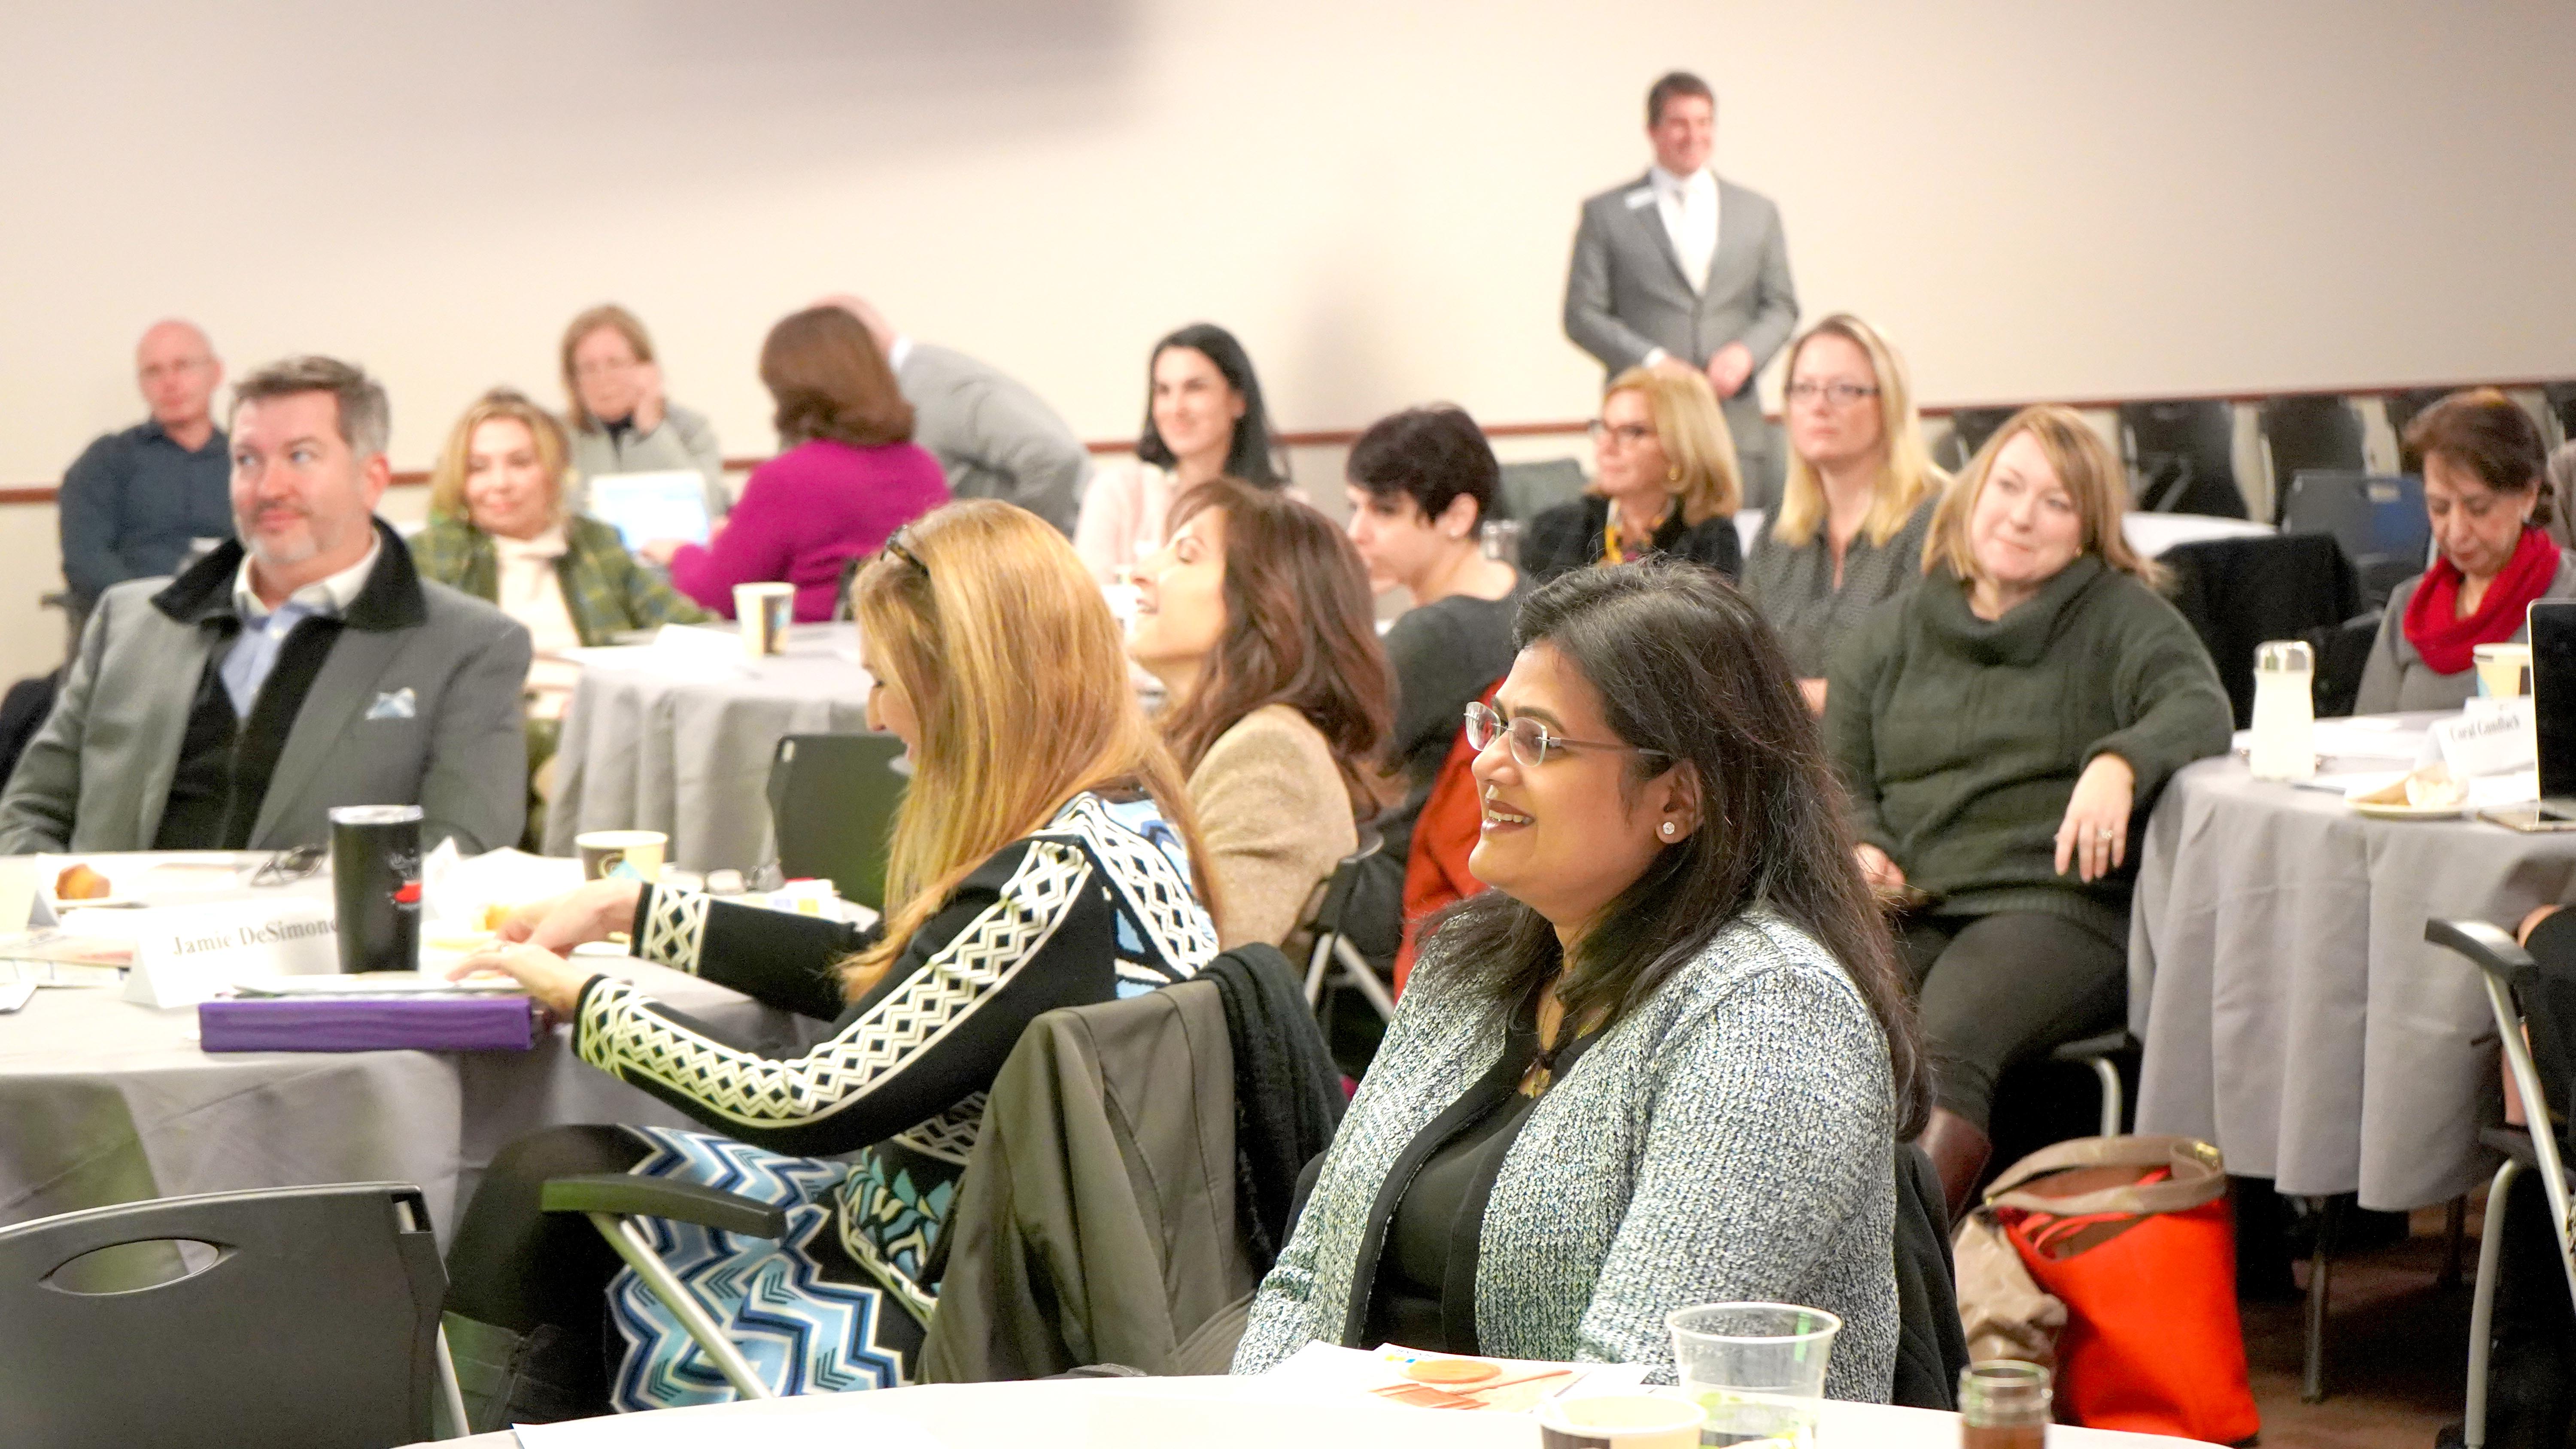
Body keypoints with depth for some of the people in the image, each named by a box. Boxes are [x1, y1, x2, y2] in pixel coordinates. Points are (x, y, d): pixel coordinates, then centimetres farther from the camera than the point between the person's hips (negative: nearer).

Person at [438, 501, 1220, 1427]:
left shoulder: (1059, 889, -27)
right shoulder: (1123, 823, 3)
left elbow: (811, 1106, -24)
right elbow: (874, 976, 18)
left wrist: (585, 1001, -9)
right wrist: (630, 910, 19)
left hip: (938, 1321, -9)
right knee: (545, 1180, 7)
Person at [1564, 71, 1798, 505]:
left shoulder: (1759, 213, 16)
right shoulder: (1606, 214, 7)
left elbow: (1781, 307, 17)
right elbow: (1582, 315, 2)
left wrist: (1745, 352, -5)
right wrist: (1653, 362, -11)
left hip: (1737, 423, 3)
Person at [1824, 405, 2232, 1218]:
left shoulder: (2121, 618, 10)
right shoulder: (1890, 637, 23)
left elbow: (2198, 709, -7)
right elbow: (1840, 777, 23)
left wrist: (2118, 765, -29)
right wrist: (1861, 850, -1)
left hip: (2056, 906, -3)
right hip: (1903, 908, 4)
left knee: (1945, 1046, -35)